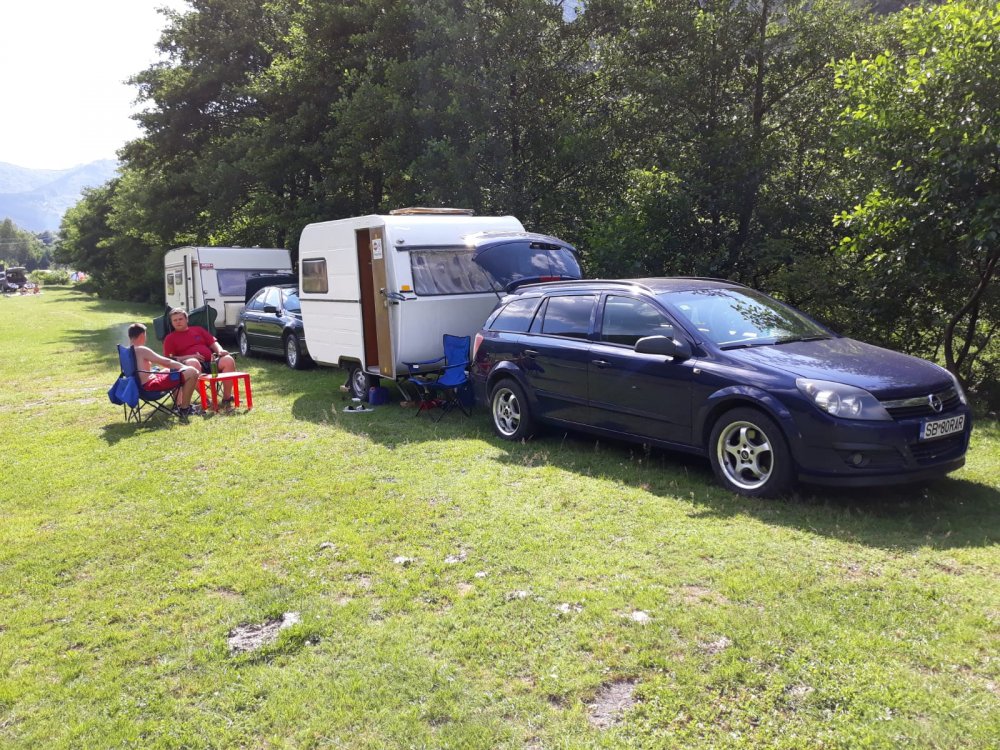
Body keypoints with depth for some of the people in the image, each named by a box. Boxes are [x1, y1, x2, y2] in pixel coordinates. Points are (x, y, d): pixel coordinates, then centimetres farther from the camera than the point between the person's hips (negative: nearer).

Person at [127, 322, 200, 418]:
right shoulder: (142, 350, -16)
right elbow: (165, 362, -13)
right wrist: (183, 366, 2)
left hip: (141, 385, 11)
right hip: (151, 385, -11)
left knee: (169, 370, 37)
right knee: (192, 372, -14)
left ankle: (179, 404, 35)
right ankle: (184, 409, -3)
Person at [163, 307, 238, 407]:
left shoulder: (198, 329, 27)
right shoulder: (170, 338, 16)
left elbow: (213, 343, 23)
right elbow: (170, 359, 4)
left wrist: (220, 351, -2)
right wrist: (191, 356, -11)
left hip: (210, 362, 4)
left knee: (228, 360, -27)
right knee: (192, 362, -41)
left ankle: (227, 397, -23)